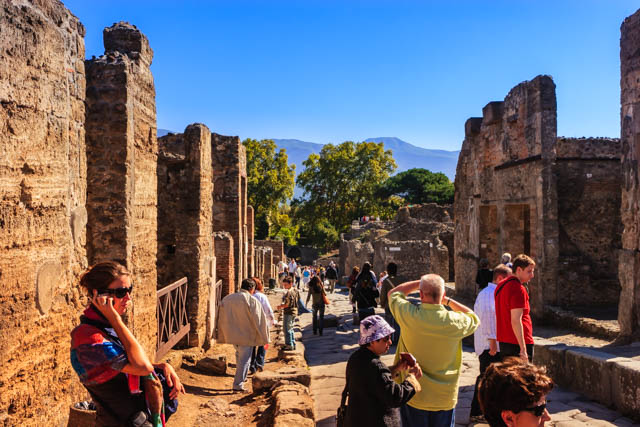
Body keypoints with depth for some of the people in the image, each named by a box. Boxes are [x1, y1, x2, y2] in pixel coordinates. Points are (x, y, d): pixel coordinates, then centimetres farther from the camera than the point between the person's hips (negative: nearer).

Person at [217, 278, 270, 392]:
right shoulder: (252, 301, -14)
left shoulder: (227, 299, 4)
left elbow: (222, 319, 12)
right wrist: (264, 339, -4)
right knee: (244, 359, 4)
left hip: (231, 334, 6)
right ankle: (238, 384, 3)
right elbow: (259, 320, -12)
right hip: (246, 335, -6)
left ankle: (241, 377, 38)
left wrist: (222, 337, 20)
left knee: (239, 355, 26)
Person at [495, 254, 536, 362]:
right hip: (518, 344, -9)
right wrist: (523, 349, -22)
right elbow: (515, 321, -23)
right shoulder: (518, 289, -16)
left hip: (503, 342, 9)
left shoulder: (500, 286, 12)